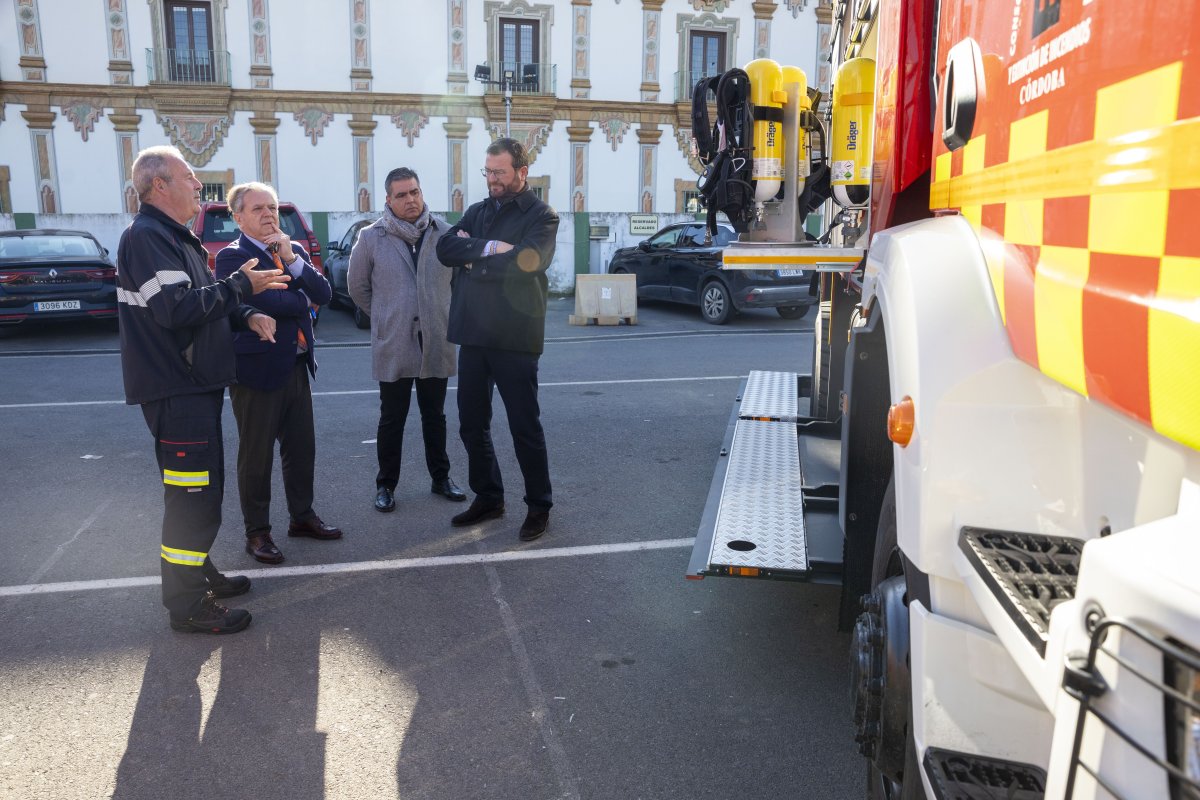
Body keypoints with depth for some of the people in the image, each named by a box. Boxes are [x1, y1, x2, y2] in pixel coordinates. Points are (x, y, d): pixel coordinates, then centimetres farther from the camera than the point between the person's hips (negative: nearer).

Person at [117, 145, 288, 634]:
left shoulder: (176, 238, 19)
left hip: (195, 385, 11)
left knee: (204, 487, 18)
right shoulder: (147, 237, -15)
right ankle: (187, 604, 4)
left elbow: (205, 301, 22)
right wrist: (241, 286, -16)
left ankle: (197, 573, 32)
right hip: (175, 390, -11)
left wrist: (247, 315, 3)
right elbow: (177, 309, -25)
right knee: (192, 497, -6)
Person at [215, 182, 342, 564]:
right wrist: (304, 303, -6)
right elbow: (262, 300, -23)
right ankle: (257, 532, 15)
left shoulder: (294, 250, 12)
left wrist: (292, 258, -12)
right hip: (257, 369, -6)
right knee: (256, 456, 3)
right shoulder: (232, 256, -9)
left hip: (297, 366, 6)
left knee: (302, 449, 14)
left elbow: (323, 294, -1)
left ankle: (302, 516, 30)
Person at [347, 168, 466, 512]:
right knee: (392, 419, 8)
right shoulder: (372, 237, -4)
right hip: (393, 345, -2)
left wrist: (441, 315, 8)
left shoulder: (443, 233, -1)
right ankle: (386, 484, 20)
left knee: (435, 416, 14)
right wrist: (384, 316, 9)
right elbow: (358, 286, 7)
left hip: (436, 343, 2)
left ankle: (440, 477, 28)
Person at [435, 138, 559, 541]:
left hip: (515, 338, -6)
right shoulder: (477, 211, 13)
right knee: (472, 424, 13)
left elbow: (526, 261, -22)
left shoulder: (541, 216, -4)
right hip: (473, 335, 6)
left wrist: (473, 257, -12)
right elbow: (445, 248, -2)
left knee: (524, 426, 3)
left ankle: (539, 506, 18)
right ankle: (488, 497, 30)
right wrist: (489, 248, -17)